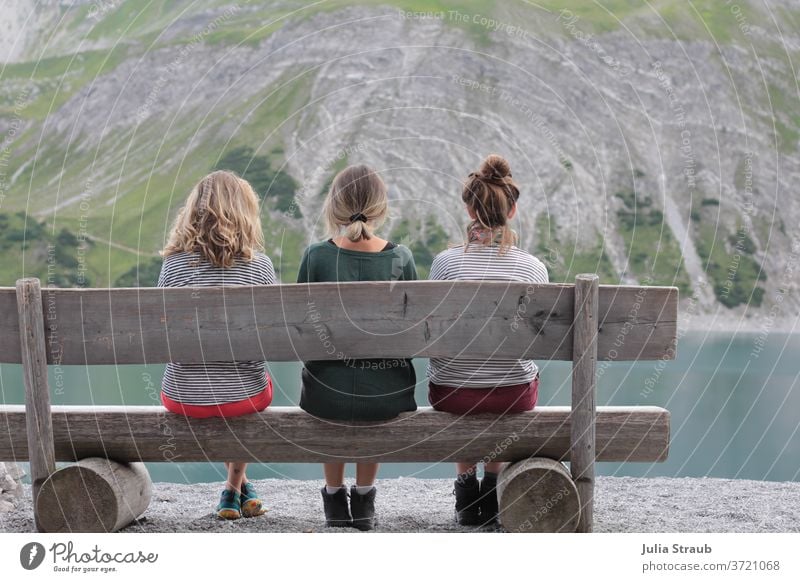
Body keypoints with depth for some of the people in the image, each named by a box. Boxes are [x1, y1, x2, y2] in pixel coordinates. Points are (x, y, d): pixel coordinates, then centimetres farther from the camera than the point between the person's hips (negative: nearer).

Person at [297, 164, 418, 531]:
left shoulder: (316, 256, -14)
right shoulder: (400, 258, -11)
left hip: (328, 394, 0)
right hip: (387, 395, 0)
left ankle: (334, 498, 46)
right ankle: (364, 500, 46)